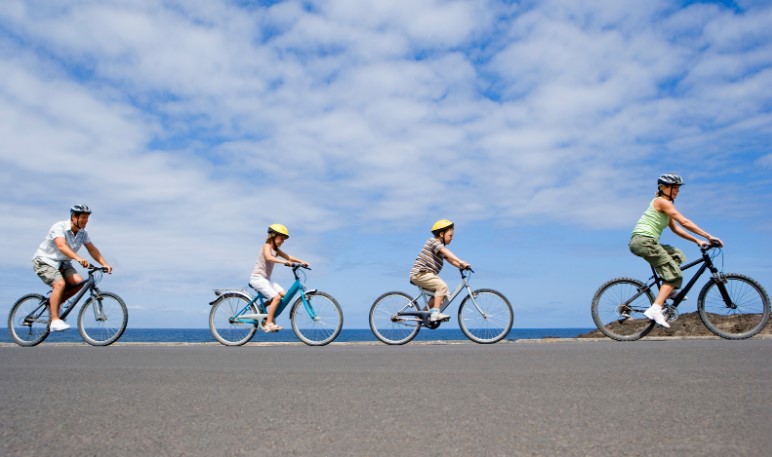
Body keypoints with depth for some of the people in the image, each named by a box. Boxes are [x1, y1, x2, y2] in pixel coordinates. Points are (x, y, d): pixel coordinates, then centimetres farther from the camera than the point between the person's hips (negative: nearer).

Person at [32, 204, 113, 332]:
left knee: (78, 281, -19)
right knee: (60, 283, -30)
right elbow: (61, 246, -39)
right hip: (44, 261, -6)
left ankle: (54, 301, 4)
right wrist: (78, 258, -54)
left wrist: (104, 264, -19)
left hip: (62, 263, 6)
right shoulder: (59, 227, -22)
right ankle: (55, 321, -25)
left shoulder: (82, 233, -1)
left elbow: (92, 249, -5)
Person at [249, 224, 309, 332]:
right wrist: (284, 262, -44)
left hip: (265, 279, 9)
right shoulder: (267, 246, -11)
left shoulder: (276, 249, 14)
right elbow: (269, 257, -32)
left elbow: (288, 257, 9)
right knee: (276, 297, -20)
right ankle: (268, 324, -17)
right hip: (257, 278, -9)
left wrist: (301, 262, -6)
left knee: (283, 294, -2)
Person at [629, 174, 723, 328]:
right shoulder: (662, 201, -6)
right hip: (643, 241, -10)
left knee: (677, 255, 19)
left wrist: (697, 240, 15)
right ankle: (655, 309, -20)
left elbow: (676, 229, 23)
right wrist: (708, 236, -11)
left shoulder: (664, 204, 24)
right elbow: (684, 222, -12)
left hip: (643, 242, 10)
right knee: (674, 275, -9)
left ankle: (668, 291, 9)